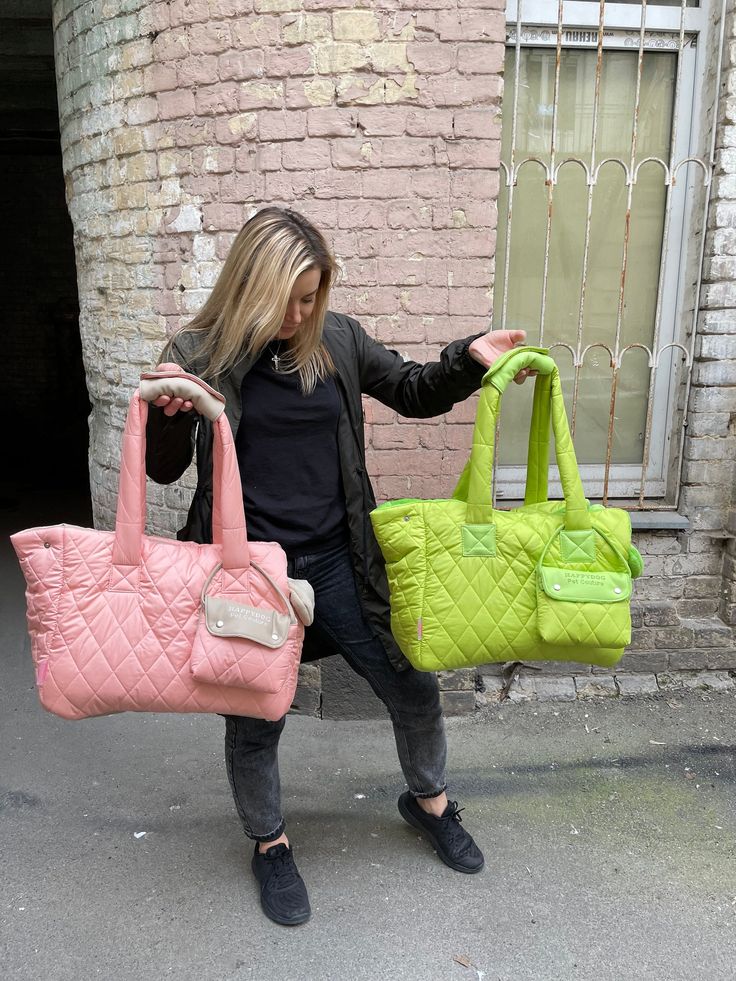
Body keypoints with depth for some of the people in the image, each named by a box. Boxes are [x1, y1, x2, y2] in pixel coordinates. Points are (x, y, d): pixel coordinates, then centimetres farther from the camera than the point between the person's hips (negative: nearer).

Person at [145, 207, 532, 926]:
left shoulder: (336, 340, 0)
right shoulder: (199, 352, -5)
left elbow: (413, 393, 12)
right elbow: (164, 470, -1)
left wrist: (469, 359, -7)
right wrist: (166, 412, -22)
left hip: (337, 561, 2)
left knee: (414, 691, 11)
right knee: (254, 722, 14)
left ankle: (428, 801, 43)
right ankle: (270, 845, 42)